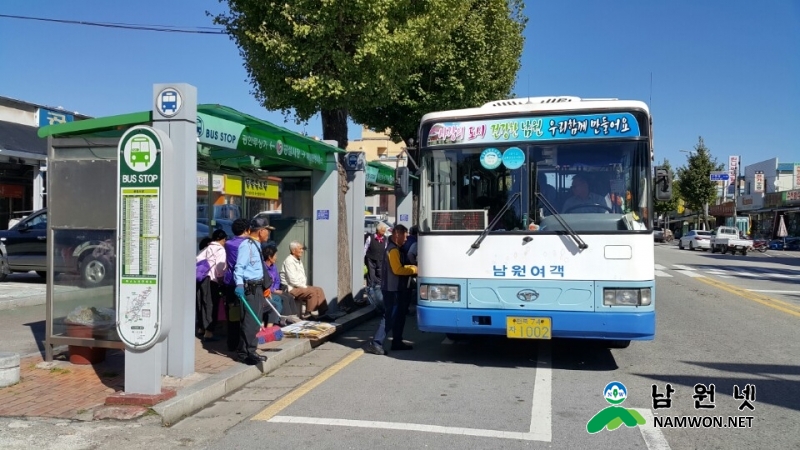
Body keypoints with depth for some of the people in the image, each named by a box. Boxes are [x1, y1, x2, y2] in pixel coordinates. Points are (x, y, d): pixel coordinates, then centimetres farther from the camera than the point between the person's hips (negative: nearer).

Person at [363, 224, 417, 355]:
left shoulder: (393, 248, 17)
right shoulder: (393, 250, -16)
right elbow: (397, 269, -23)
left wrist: (412, 267, 8)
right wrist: (414, 269, -15)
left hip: (393, 288, 10)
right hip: (391, 289, -10)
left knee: (399, 315, 16)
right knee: (389, 317, -10)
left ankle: (397, 342, 23)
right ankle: (375, 343, -9)